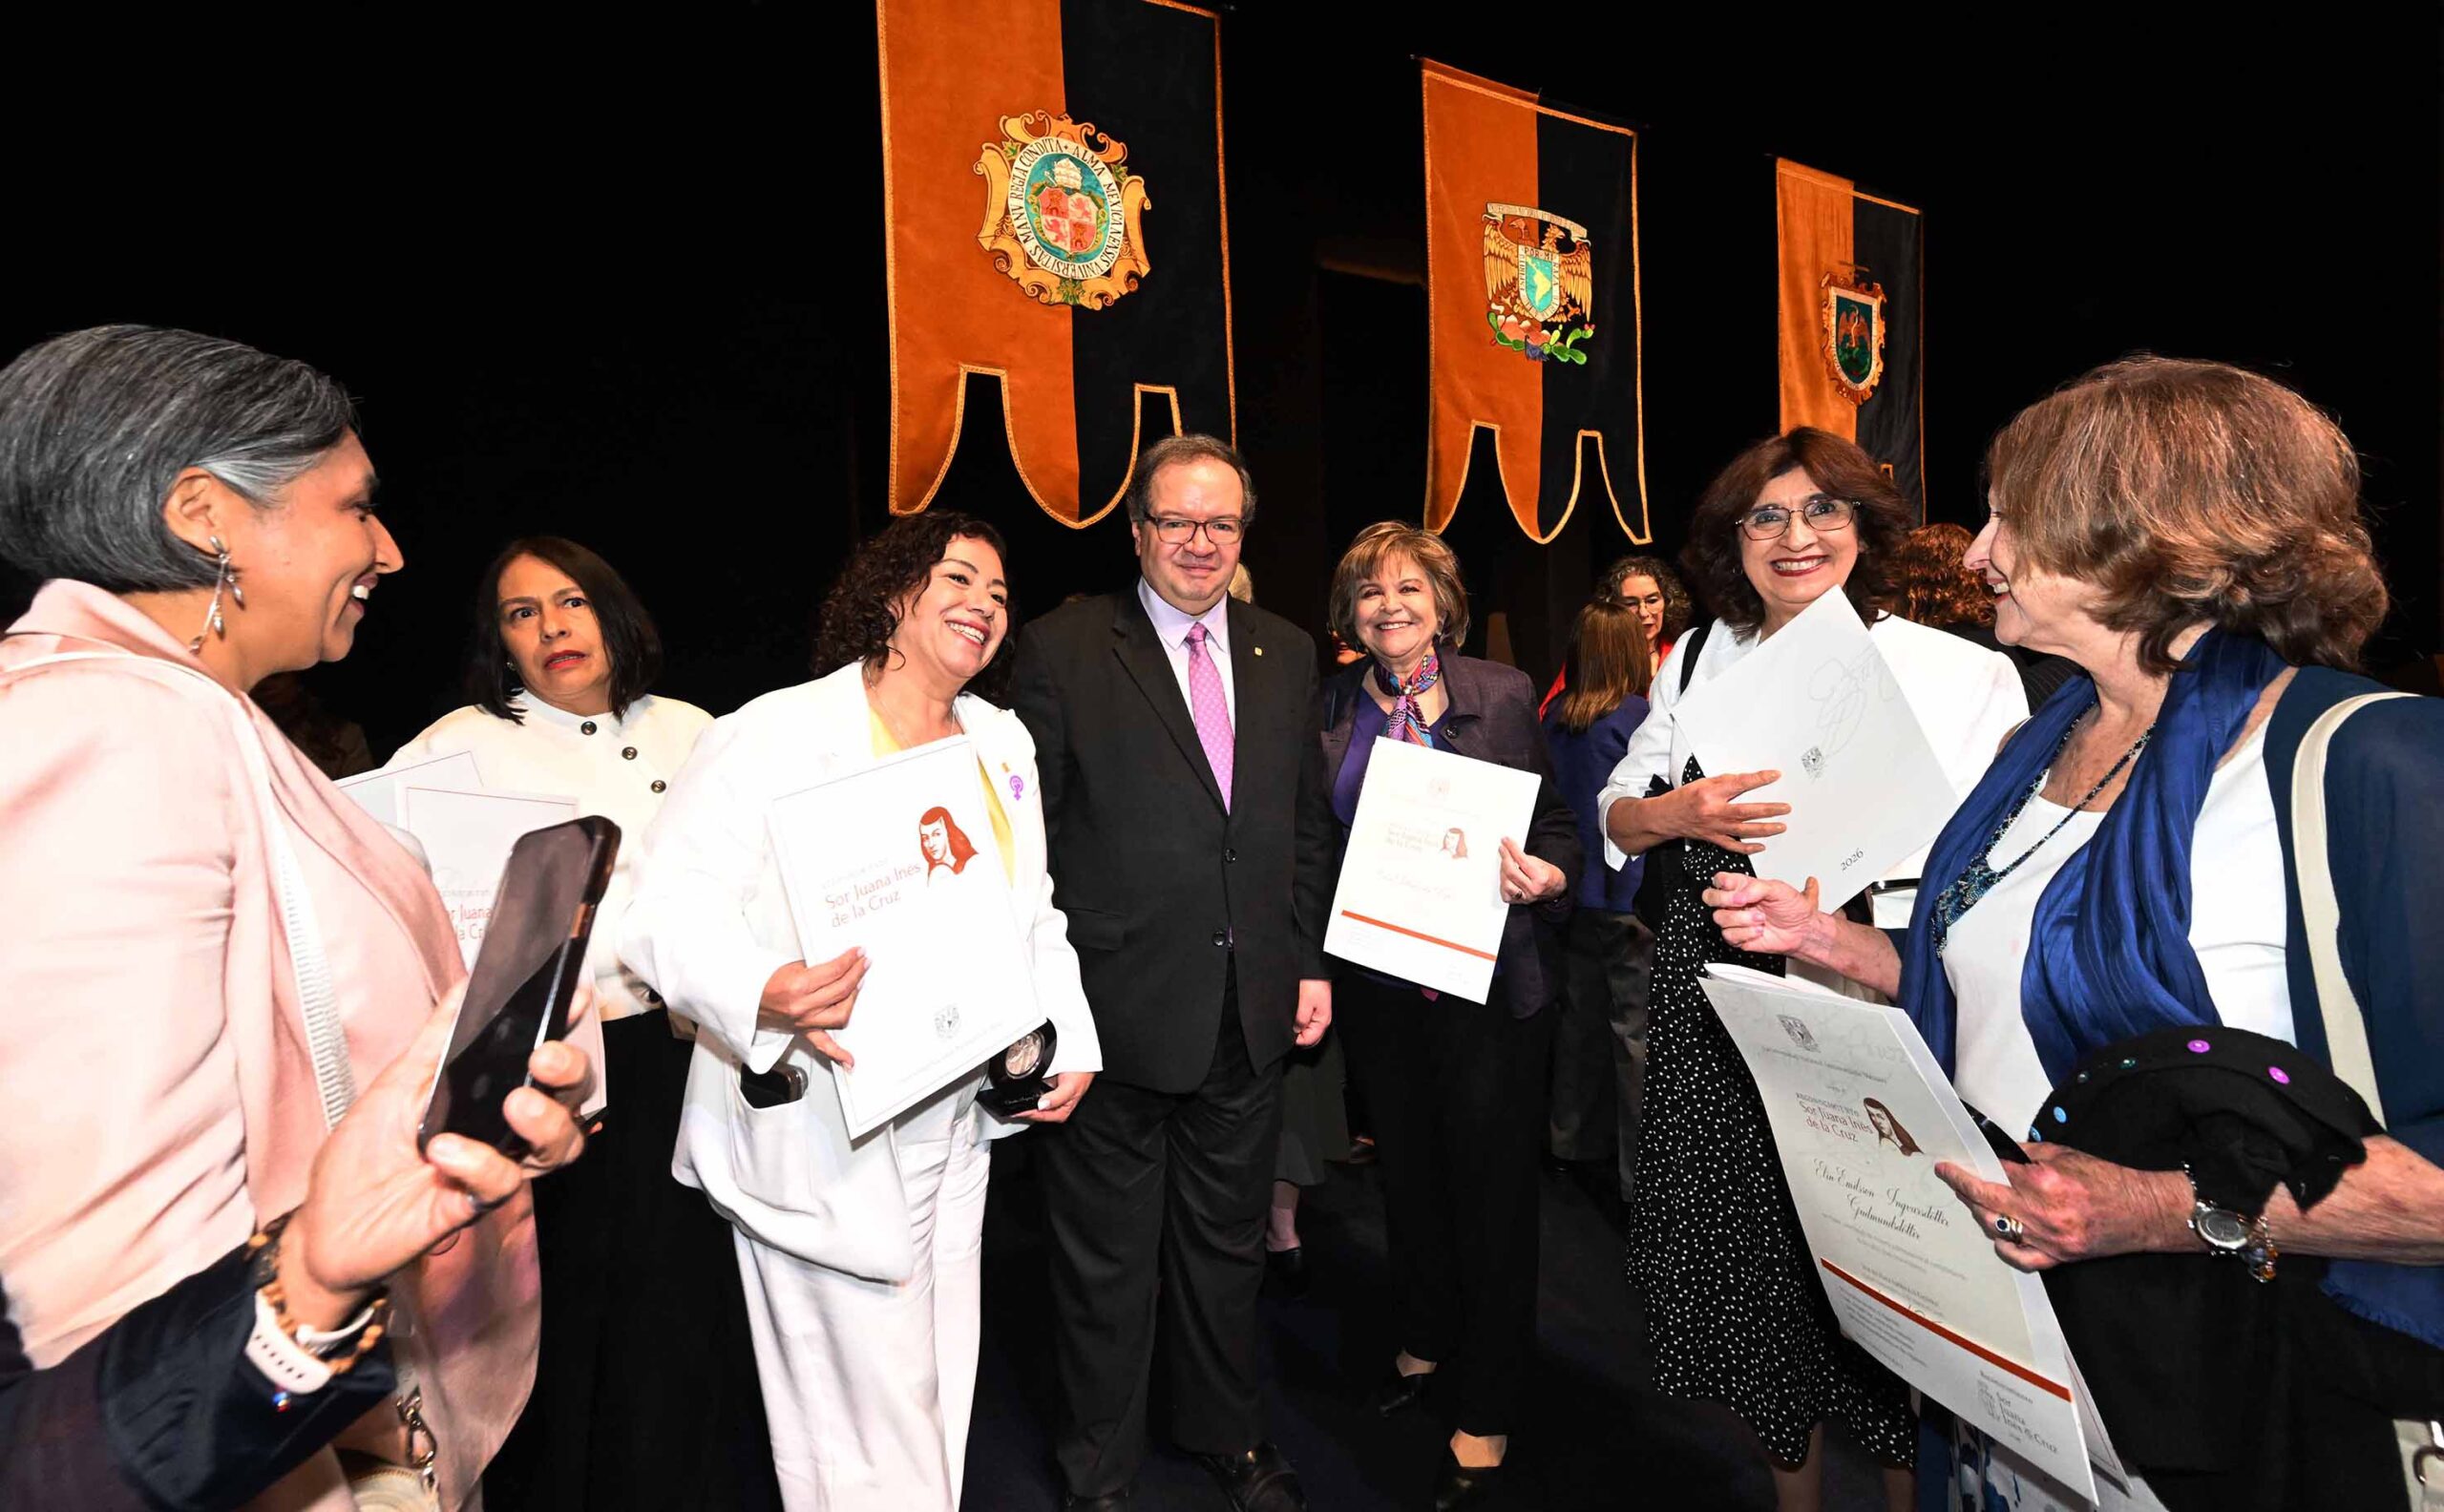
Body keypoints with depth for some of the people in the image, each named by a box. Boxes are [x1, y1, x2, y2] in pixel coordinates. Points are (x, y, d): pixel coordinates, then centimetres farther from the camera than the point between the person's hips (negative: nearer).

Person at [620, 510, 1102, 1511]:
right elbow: (668, 909, -18)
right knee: (868, 1401, 4)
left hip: (956, 1117, 7)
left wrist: (1068, 1041, 3)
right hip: (822, 1122, -6)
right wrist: (764, 993, -37)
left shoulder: (1004, 740, 9)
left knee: (940, 1381, 20)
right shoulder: (778, 735, -12)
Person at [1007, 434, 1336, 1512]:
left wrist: (1312, 962, 8)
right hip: (1117, 1010, -4)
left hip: (1251, 1014, 5)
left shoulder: (1286, 654, 8)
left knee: (1227, 1243, 21)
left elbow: (1308, 823, 12)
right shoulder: (1064, 651, -7)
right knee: (1106, 1260, 13)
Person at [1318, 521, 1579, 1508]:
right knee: (1407, 1171, 20)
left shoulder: (1503, 694, -5)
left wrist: (1549, 876, -22)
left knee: (1492, 1184, 6)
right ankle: (1424, 1341, 45)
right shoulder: (1330, 711, 2)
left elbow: (1556, 823, -2)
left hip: (1489, 979, -3)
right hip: (1379, 983, 3)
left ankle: (1486, 1419, 24)